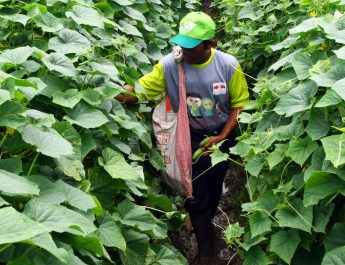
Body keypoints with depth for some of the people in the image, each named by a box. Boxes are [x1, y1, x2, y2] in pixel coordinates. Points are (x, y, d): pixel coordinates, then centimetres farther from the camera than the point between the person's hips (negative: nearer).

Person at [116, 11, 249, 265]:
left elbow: (240, 102, -8)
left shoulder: (228, 65, -19)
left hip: (222, 136, 1)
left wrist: (223, 136, -13)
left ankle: (206, 226, 47)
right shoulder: (169, 65, -21)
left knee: (214, 187, 16)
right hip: (190, 138, -1)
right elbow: (139, 90, -22)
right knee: (195, 194, 1)